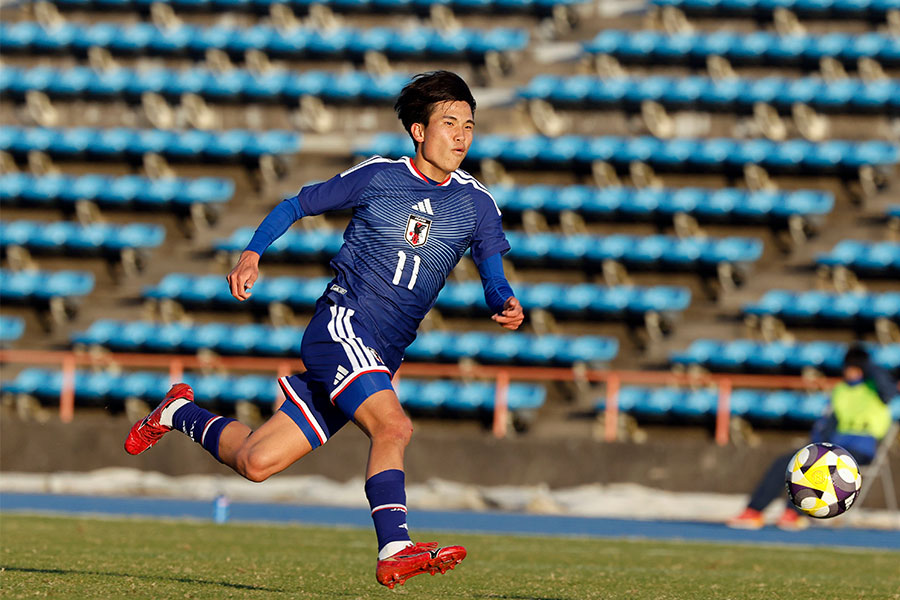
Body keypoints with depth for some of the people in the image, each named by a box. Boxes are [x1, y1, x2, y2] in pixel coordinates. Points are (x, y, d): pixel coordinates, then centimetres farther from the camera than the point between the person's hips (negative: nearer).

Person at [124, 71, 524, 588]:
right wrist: (253, 254, -2)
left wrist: (507, 304, -19)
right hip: (341, 322, -4)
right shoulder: (377, 176, 0)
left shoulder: (477, 203, 7)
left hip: (381, 359, 4)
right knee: (393, 425, -32)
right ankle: (395, 550, -34)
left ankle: (182, 413, 29)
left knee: (256, 461, 3)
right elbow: (297, 205, 12)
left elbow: (494, 279, 4)